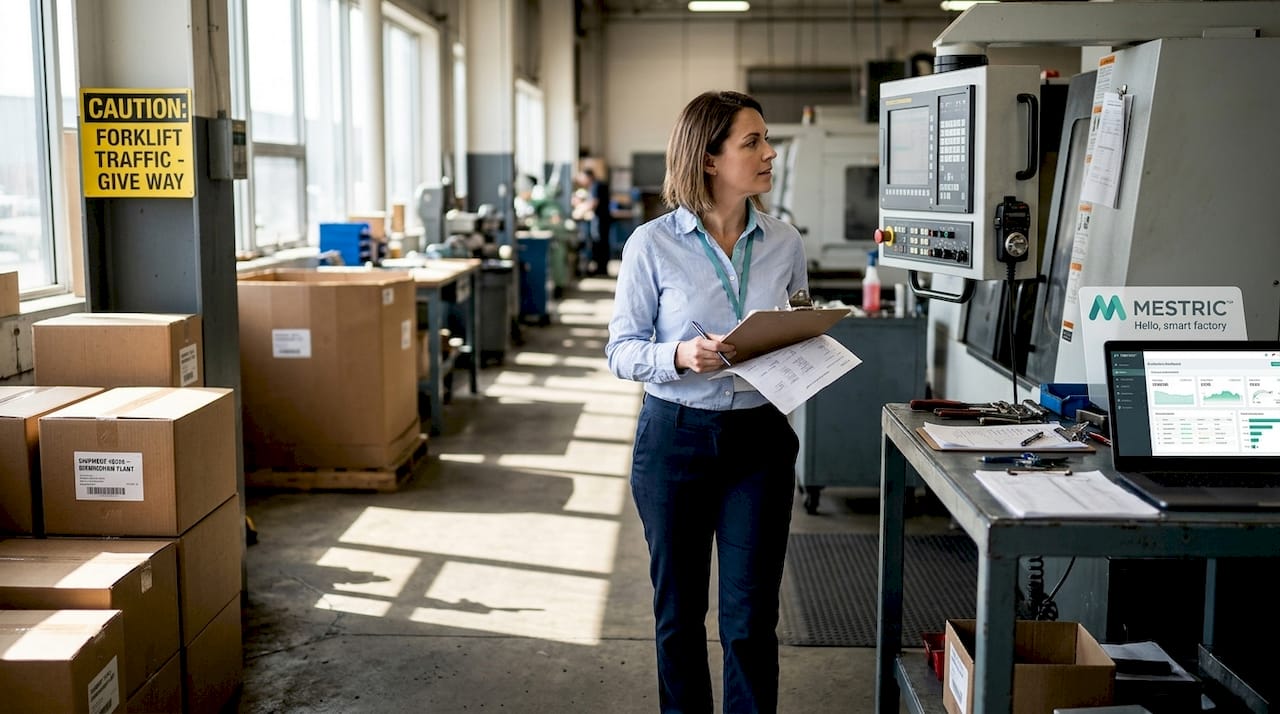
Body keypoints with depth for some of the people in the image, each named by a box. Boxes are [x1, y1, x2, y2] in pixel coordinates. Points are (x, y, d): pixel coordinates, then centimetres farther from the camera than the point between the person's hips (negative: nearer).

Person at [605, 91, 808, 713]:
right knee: (678, 612, 12)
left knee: (751, 619, 2)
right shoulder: (652, 245, -7)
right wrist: (680, 356, -23)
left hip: (760, 437, 2)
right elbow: (621, 350, -5)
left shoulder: (784, 243, 3)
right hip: (675, 436, -2)